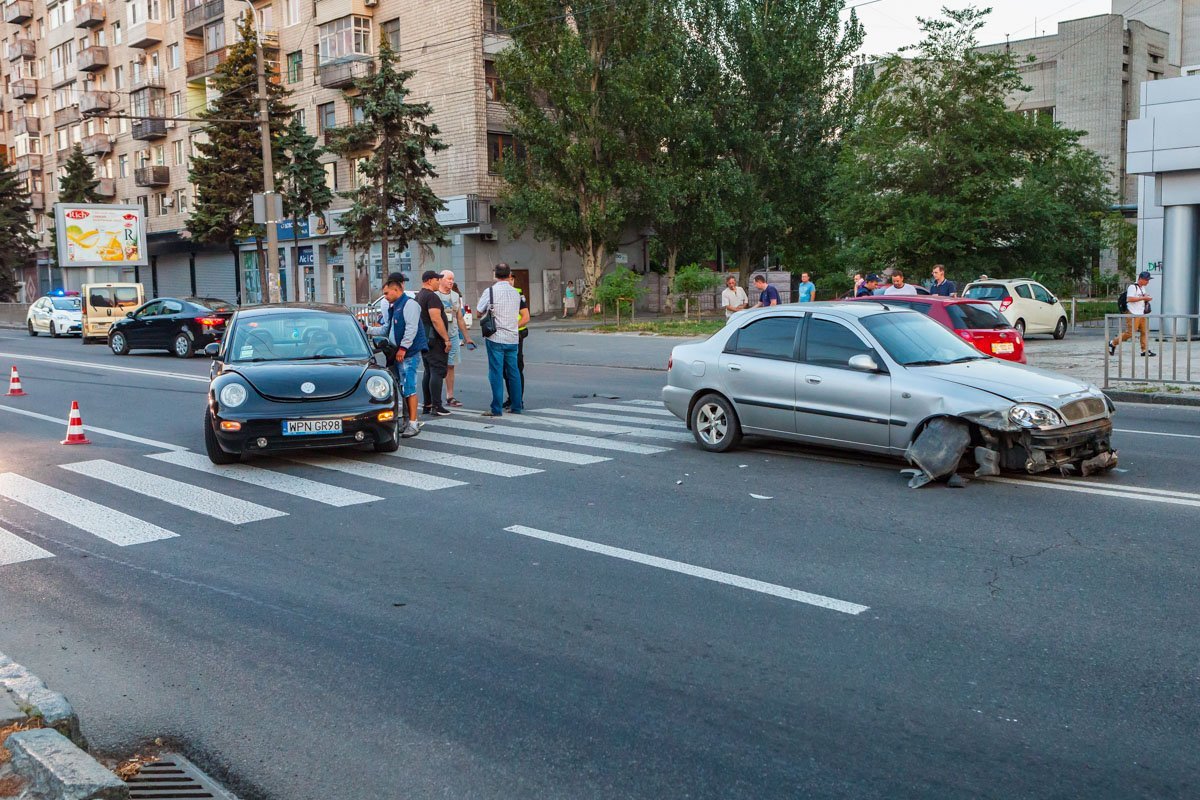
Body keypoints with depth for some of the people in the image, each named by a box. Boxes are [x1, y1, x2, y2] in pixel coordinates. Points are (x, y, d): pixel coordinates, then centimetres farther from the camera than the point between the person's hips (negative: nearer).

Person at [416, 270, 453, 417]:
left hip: (424, 339, 10)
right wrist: (446, 339, -21)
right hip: (435, 340, -10)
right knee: (437, 372, -10)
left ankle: (427, 405, 16)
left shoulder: (419, 296, 18)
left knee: (428, 373, 14)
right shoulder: (432, 296, -14)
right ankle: (437, 406, -13)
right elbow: (436, 319, -23)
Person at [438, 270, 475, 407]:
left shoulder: (456, 296, 15)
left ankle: (450, 397, 12)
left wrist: (466, 337, 18)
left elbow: (460, 318, 20)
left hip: (453, 335, 5)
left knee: (450, 366, 7)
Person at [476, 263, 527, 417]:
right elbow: (525, 317, 11)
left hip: (495, 337, -5)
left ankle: (497, 409, -2)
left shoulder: (490, 291, -8)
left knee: (496, 373, -2)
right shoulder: (515, 293, 8)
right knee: (513, 372, 10)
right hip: (512, 337, 5)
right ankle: (517, 406, 14)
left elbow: (478, 312, 2)